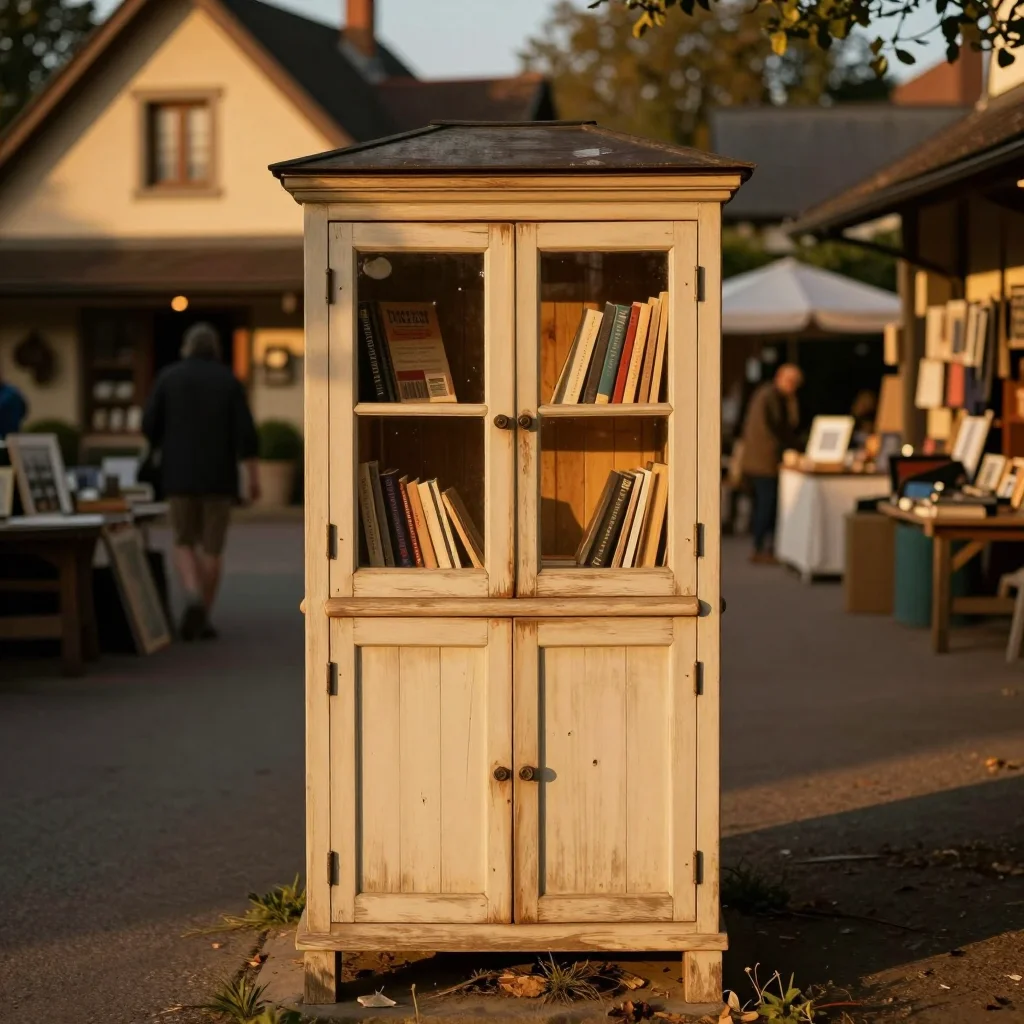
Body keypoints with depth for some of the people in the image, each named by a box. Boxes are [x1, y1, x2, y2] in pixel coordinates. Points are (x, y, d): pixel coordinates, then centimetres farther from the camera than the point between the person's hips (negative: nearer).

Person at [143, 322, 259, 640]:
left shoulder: (168, 377, 2)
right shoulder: (229, 381, 2)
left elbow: (149, 426, 0)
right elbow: (245, 432, -6)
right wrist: (253, 477, -4)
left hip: (180, 474, 0)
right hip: (219, 476, 0)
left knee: (184, 543, 11)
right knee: (211, 547, 8)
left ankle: (193, 599, -15)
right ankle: (203, 619, 6)